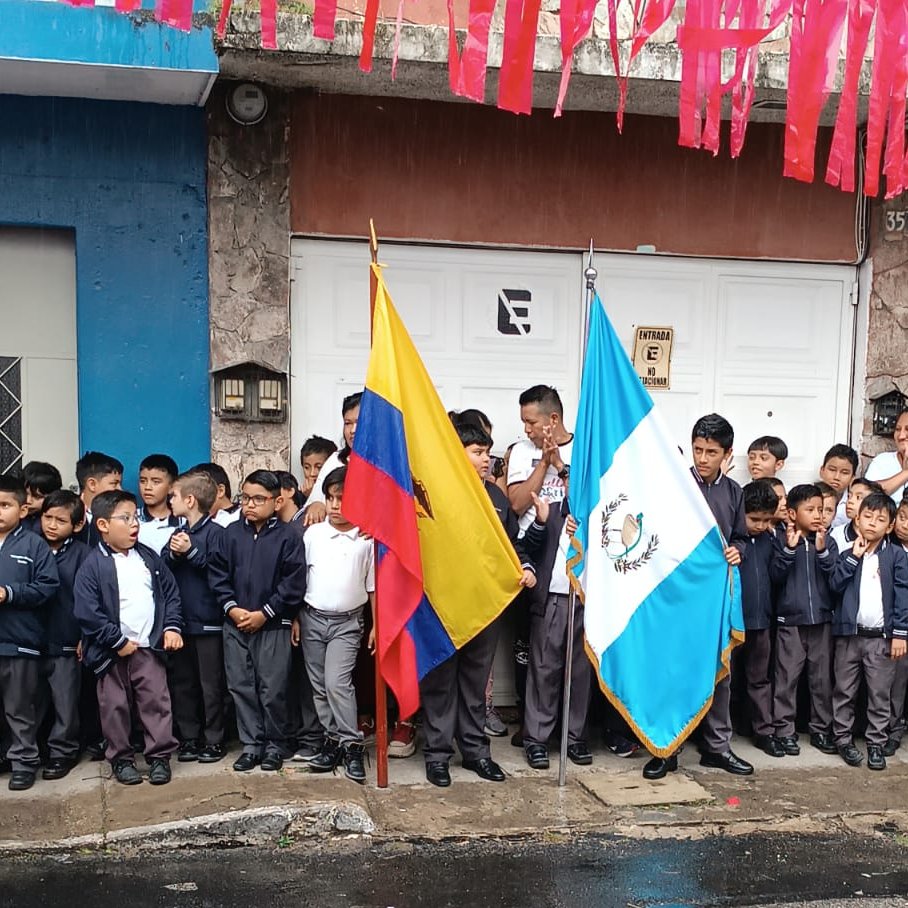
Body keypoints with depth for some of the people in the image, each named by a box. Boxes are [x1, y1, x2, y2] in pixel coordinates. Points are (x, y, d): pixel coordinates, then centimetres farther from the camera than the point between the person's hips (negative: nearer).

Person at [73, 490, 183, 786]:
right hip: (112, 651, -3)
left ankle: (160, 756, 14)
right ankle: (121, 759, 22)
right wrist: (117, 641, -13)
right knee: (116, 707, 8)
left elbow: (170, 593, 12)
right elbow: (87, 613, -14)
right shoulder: (93, 566, -10)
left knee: (157, 702, 3)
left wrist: (172, 627, -1)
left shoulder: (149, 558, 6)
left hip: (149, 647, 3)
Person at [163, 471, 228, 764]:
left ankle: (214, 740, 10)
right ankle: (189, 738, 20)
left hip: (207, 621, -7)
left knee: (211, 684, 2)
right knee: (182, 683, 11)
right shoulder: (178, 533, 14)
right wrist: (173, 553, -10)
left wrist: (191, 551, -20)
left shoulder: (215, 532, -9)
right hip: (180, 620, 7)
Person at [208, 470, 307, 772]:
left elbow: (294, 583, -8)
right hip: (235, 624, 4)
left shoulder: (288, 536, -5)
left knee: (272, 689, 2)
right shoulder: (231, 533, 5)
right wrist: (232, 608, -7)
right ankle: (251, 744, 19)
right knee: (241, 686, 8)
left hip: (273, 625, -4)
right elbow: (216, 573, 5)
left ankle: (275, 745, 16)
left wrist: (263, 614, -11)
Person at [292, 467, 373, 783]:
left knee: (337, 683, -14)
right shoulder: (312, 534, 0)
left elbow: (373, 587, 2)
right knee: (320, 686, 8)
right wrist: (295, 618, 3)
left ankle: (352, 746, -6)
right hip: (312, 618, 3)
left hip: (347, 622, -3)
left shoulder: (367, 540, -4)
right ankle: (333, 741, 18)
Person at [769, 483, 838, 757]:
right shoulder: (783, 541, -1)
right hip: (790, 620, -2)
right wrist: (790, 548, -21)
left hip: (822, 619, 2)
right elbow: (776, 575, -10)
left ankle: (821, 729, 20)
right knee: (787, 677, 2)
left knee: (822, 677, 9)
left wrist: (821, 549, -17)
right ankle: (785, 730, 10)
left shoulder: (828, 542, 5)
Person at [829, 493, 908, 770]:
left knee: (880, 694, 5)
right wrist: (853, 556, -11)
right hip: (849, 634, 2)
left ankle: (876, 744, 14)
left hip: (882, 637, -2)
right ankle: (843, 739, 20)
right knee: (844, 691, 9)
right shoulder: (848, 554, 7)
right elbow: (835, 585, -6)